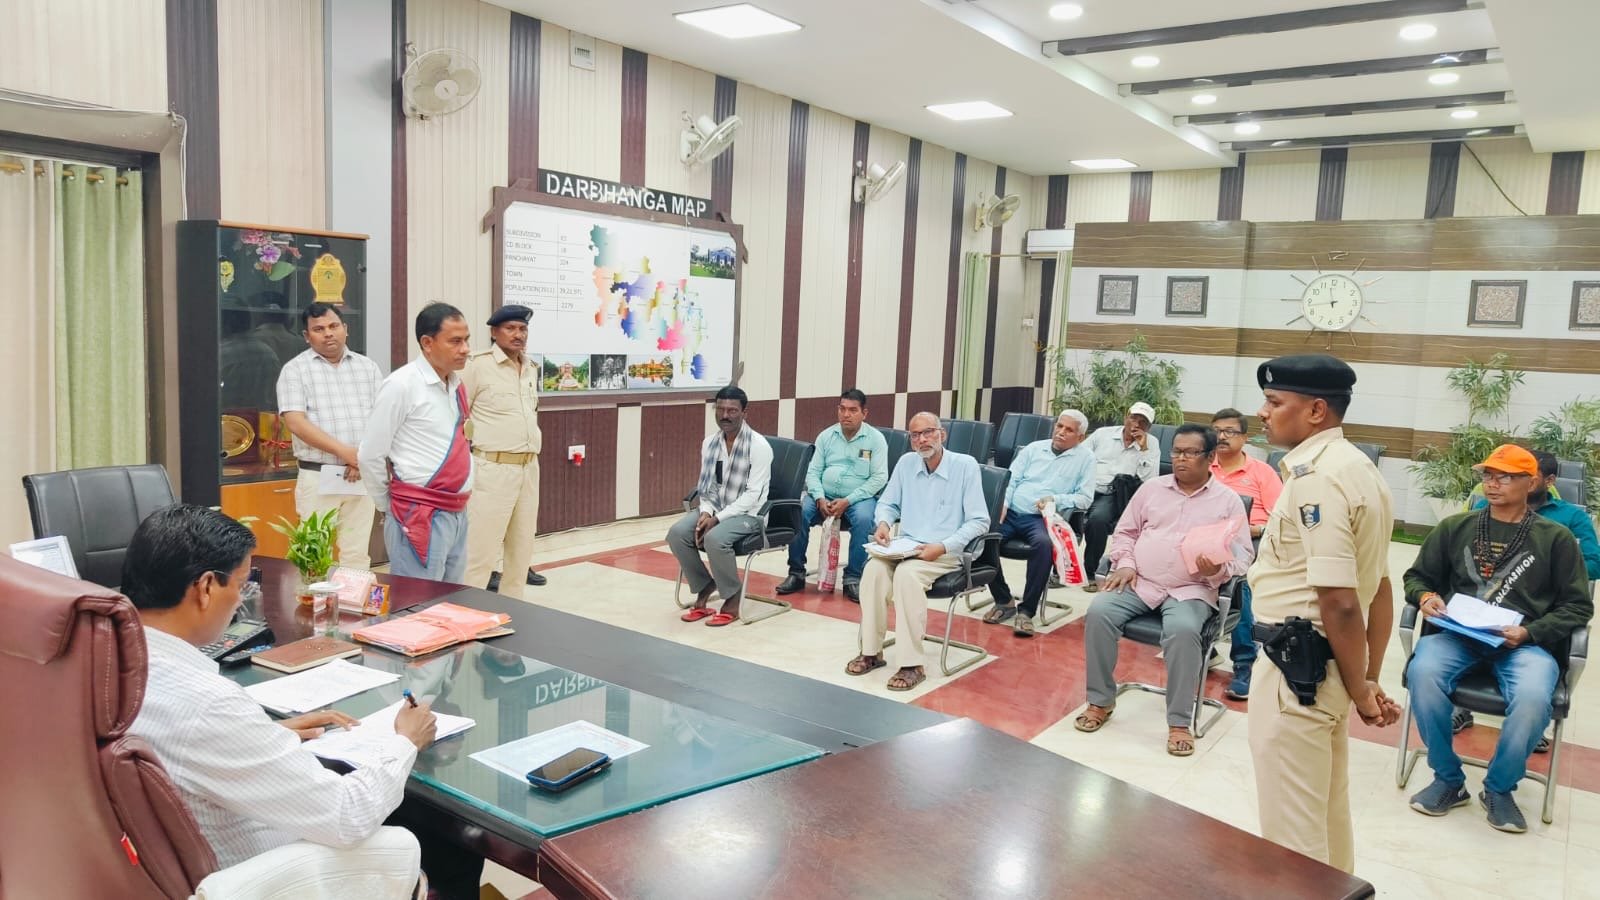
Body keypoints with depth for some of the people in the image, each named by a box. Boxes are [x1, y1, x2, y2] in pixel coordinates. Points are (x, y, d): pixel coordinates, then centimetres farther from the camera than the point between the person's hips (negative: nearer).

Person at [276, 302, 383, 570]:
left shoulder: (368, 367, 10)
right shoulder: (295, 370, 0)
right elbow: (296, 422, -11)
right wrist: (345, 451, -17)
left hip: (362, 476, 3)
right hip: (318, 477, -3)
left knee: (357, 555, 6)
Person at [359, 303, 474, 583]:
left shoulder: (457, 385, 9)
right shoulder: (401, 385, -12)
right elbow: (370, 457, -9)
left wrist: (458, 506, 17)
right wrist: (389, 507, 2)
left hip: (458, 514, 7)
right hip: (419, 517, -7)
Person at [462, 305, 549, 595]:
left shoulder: (531, 368, 13)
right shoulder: (479, 365, -8)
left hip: (529, 468, 7)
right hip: (492, 468, -7)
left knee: (521, 549, 14)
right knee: (480, 552, -7)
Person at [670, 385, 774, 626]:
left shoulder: (758, 445, -13)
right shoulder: (709, 443, 6)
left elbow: (753, 494, -18)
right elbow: (706, 487, 9)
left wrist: (717, 518, -23)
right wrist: (705, 513, -12)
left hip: (747, 514, -6)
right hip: (714, 510, 6)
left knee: (714, 538, -34)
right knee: (677, 533, -19)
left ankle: (733, 599, -11)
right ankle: (704, 589, 0)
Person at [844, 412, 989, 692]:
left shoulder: (965, 466, -7)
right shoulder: (906, 463, 8)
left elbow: (979, 521, -9)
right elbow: (887, 503, 20)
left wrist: (942, 547, -20)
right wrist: (883, 523, -4)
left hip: (945, 552, -4)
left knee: (906, 573, -34)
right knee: (874, 568, -27)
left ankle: (912, 664, -28)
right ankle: (871, 651, -16)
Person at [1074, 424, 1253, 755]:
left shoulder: (1228, 500, 6)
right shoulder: (1152, 488, 14)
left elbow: (1242, 556, 4)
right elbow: (1125, 532, 17)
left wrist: (1218, 570, -18)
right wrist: (1125, 564, -1)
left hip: (1192, 590, -3)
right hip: (1139, 582, 3)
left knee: (1183, 630, -35)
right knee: (1099, 612, -24)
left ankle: (1180, 722, -20)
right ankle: (1100, 701, -7)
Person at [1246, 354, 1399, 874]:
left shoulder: (1315, 477, -21)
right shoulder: (1359, 470, 11)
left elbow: (1339, 602, -24)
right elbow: (1378, 587, 14)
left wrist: (1360, 693, -12)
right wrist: (1369, 681, 16)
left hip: (1299, 664, -10)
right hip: (1328, 664, 10)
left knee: (1291, 823, 5)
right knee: (1327, 810, 24)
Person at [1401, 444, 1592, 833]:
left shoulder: (1556, 538, 8)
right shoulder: (1455, 527, 12)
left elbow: (1578, 606, 7)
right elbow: (1417, 576, 18)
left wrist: (1529, 632, -9)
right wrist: (1426, 596, -6)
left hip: (1526, 643, -1)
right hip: (1459, 633, 1)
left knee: (1533, 698, -34)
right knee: (1422, 672, -32)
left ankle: (1499, 789, -4)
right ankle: (1449, 781, -9)